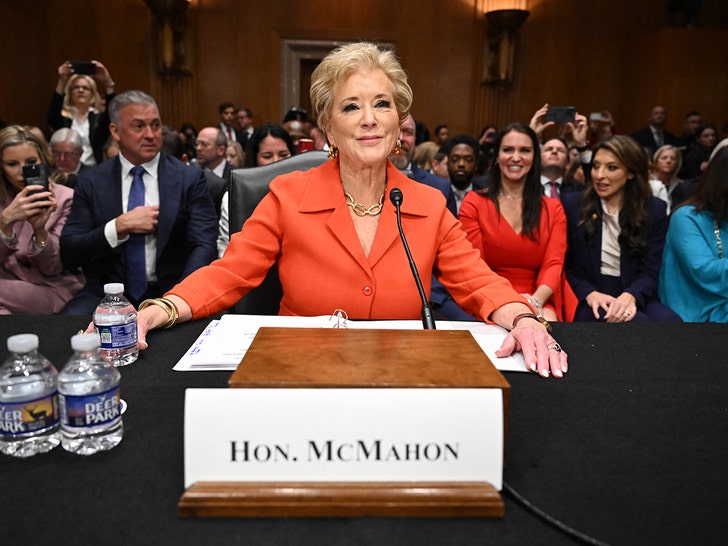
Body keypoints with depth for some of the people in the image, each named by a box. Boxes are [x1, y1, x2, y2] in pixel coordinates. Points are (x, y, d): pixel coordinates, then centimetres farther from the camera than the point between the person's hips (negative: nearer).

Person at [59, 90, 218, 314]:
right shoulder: (91, 181, 6)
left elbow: (204, 246, -6)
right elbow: (68, 253, 3)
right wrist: (119, 227, -12)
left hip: (168, 294, -2)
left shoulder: (189, 178, 1)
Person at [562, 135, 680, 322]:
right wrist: (589, 293, -17)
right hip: (587, 301, -3)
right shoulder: (572, 205, 3)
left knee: (669, 322, -31)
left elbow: (649, 271, 1)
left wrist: (630, 296, -21)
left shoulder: (654, 210, 8)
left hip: (636, 298, 3)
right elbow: (565, 266, 2)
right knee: (638, 323, -34)